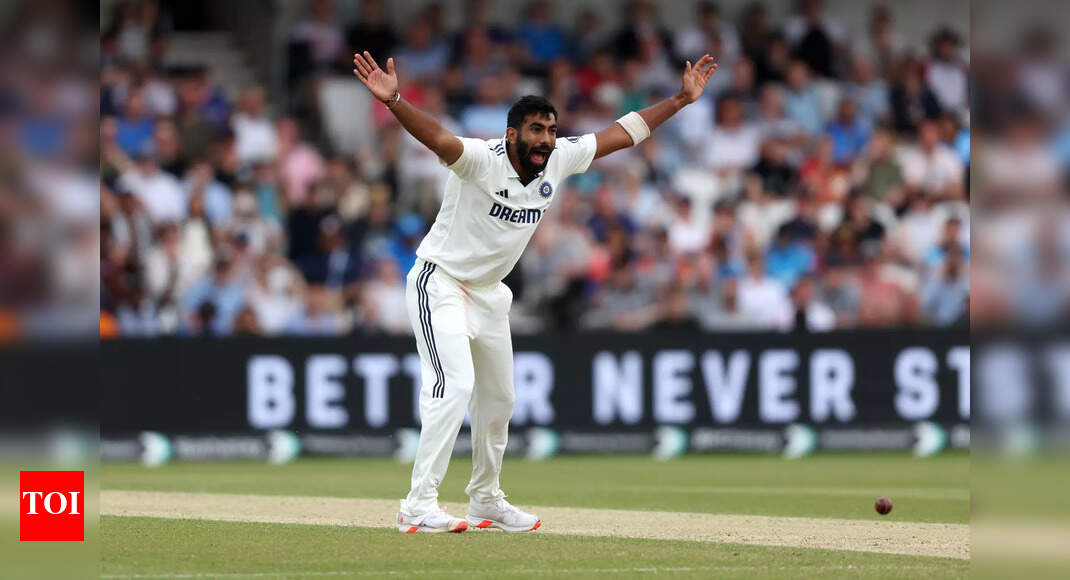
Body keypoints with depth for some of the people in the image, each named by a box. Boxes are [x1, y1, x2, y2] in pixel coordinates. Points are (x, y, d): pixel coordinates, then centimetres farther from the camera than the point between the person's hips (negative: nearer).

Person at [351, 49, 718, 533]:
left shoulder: (560, 159, -6)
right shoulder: (480, 160, -26)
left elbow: (620, 134, 4)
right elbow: (436, 137, -45)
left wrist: (682, 99, 4)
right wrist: (392, 101, -63)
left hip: (489, 292, 8)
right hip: (440, 282, -8)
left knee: (498, 399, 16)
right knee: (455, 385, -22)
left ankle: (485, 501, 34)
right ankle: (419, 506, -23)